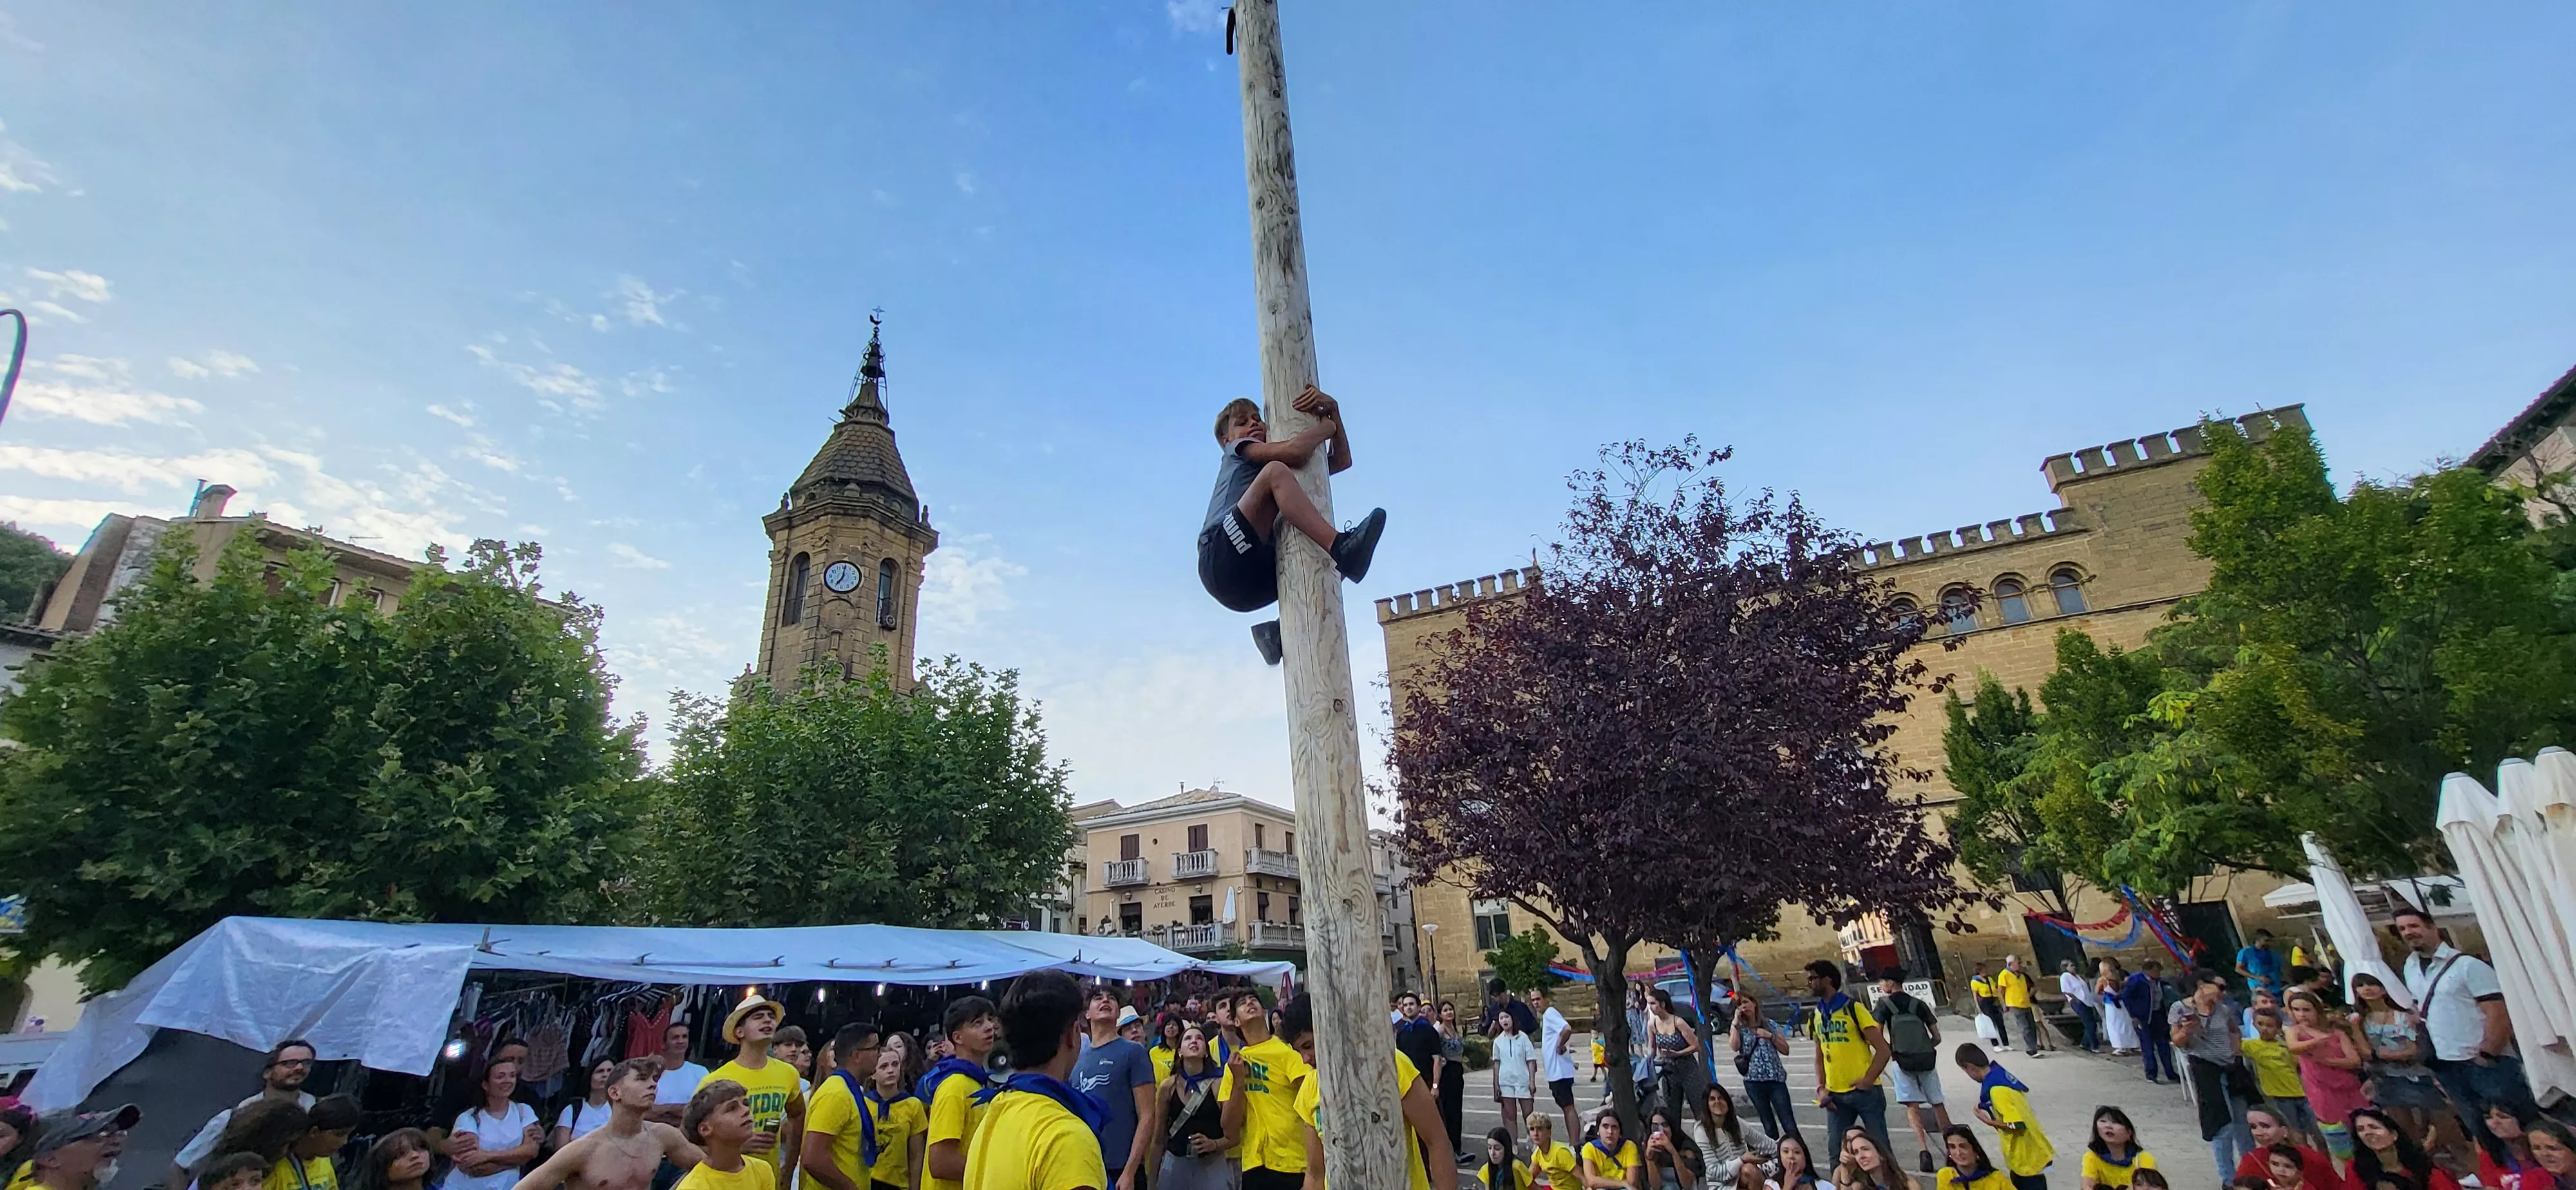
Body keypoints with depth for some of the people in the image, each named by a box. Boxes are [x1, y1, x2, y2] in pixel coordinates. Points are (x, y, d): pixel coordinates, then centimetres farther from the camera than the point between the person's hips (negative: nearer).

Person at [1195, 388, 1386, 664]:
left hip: (1253, 580, 7)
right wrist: (1325, 425, 12)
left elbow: (1341, 461, 26)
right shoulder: (1237, 450, 16)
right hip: (1222, 560, -7)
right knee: (1276, 470, -20)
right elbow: (1293, 452, -5)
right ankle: (1340, 546, -36)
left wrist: (1333, 410, 14)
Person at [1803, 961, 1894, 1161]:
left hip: (1863, 1091, -5)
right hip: (1835, 1096, 5)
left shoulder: (1854, 1009, -8)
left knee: (1880, 1147, 2)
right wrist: (1821, 1088, 3)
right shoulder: (1816, 1017, 9)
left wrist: (1868, 1080, -16)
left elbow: (1883, 1050, -9)